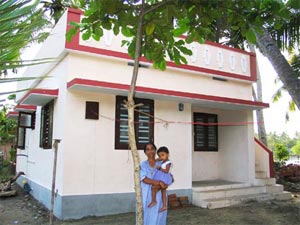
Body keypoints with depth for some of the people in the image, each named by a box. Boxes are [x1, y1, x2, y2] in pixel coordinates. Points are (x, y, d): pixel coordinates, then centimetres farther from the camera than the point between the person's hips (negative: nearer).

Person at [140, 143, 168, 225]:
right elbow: (144, 179, -12)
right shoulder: (142, 165, 1)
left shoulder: (161, 164, 6)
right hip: (148, 195, -1)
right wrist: (157, 182, -24)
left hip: (160, 195, 2)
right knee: (149, 215, 0)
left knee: (159, 216, 3)